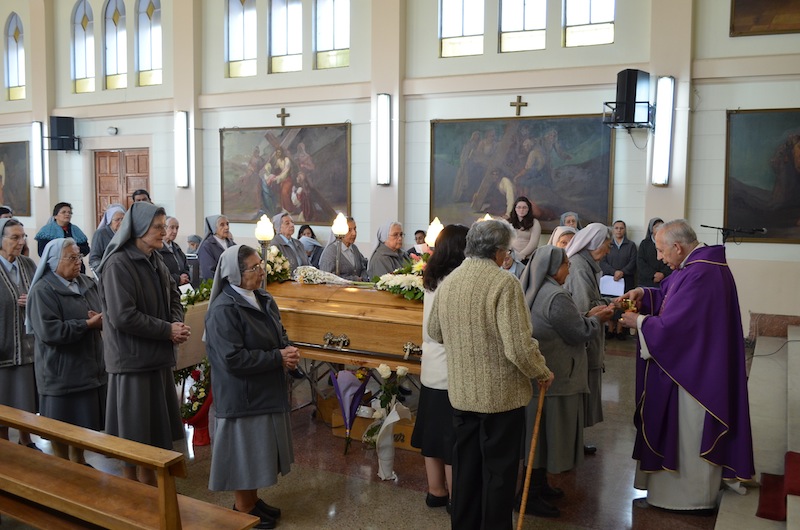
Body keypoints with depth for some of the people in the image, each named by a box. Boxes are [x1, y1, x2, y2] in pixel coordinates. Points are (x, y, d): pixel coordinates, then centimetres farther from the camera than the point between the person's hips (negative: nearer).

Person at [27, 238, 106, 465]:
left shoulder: (88, 283, 8)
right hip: (61, 372, -6)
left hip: (90, 367, 7)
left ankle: (79, 462, 34)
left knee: (83, 421, 17)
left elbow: (104, 312, 13)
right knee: (62, 425, 6)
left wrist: (101, 319, -11)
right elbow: (49, 332, -25)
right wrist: (87, 324, -20)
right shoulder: (43, 291, -14)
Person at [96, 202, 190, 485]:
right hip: (132, 358, -8)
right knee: (135, 435, 4)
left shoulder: (156, 261, 9)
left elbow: (174, 298, 16)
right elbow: (123, 316, -22)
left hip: (158, 356, 8)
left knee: (157, 427, 15)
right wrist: (168, 330, -17)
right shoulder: (118, 264, -16)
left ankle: (150, 489, 29)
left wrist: (177, 324, -5)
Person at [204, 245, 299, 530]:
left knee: (259, 450, 19)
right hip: (242, 395, -8)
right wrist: (278, 357, -22)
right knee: (245, 451, 7)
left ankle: (253, 499, 36)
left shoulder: (264, 300, 5)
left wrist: (288, 351, -8)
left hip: (267, 390, 8)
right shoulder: (224, 310, -22)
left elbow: (280, 334, 15)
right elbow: (233, 359, -27)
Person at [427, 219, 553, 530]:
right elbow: (519, 347, -23)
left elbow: (434, 332, 14)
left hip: (461, 392, 6)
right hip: (501, 394, -6)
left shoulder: (447, 282, 1)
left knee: (466, 466, 19)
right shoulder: (504, 283, -20)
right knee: (499, 471, 10)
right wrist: (542, 373, -6)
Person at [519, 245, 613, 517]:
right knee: (548, 433, 0)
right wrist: (596, 320, 2)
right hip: (555, 379, -10)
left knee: (540, 433, 18)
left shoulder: (535, 292, 11)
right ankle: (531, 497, 8)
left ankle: (539, 485, 31)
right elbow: (578, 333, -15)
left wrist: (586, 316, 14)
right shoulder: (555, 296, -20)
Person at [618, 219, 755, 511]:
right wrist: (644, 293, 0)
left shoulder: (700, 274, -27)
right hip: (690, 363, 10)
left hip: (695, 371, -10)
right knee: (687, 429, 20)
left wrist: (639, 321, -11)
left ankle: (695, 494, 23)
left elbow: (674, 325, -26)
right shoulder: (699, 263, 6)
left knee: (690, 430, 6)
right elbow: (671, 295, 17)